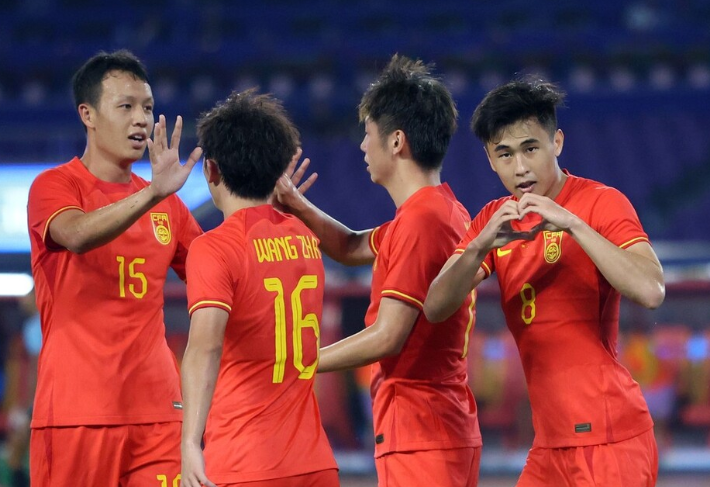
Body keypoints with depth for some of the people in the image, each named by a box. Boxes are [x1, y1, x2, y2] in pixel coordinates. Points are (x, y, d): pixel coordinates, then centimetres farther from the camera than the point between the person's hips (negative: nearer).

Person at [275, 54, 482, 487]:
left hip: (418, 435, -10)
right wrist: (299, 207, 10)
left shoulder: (420, 221, -17)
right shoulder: (445, 211, 13)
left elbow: (387, 337, -19)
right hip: (454, 430, 10)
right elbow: (353, 248, 26)